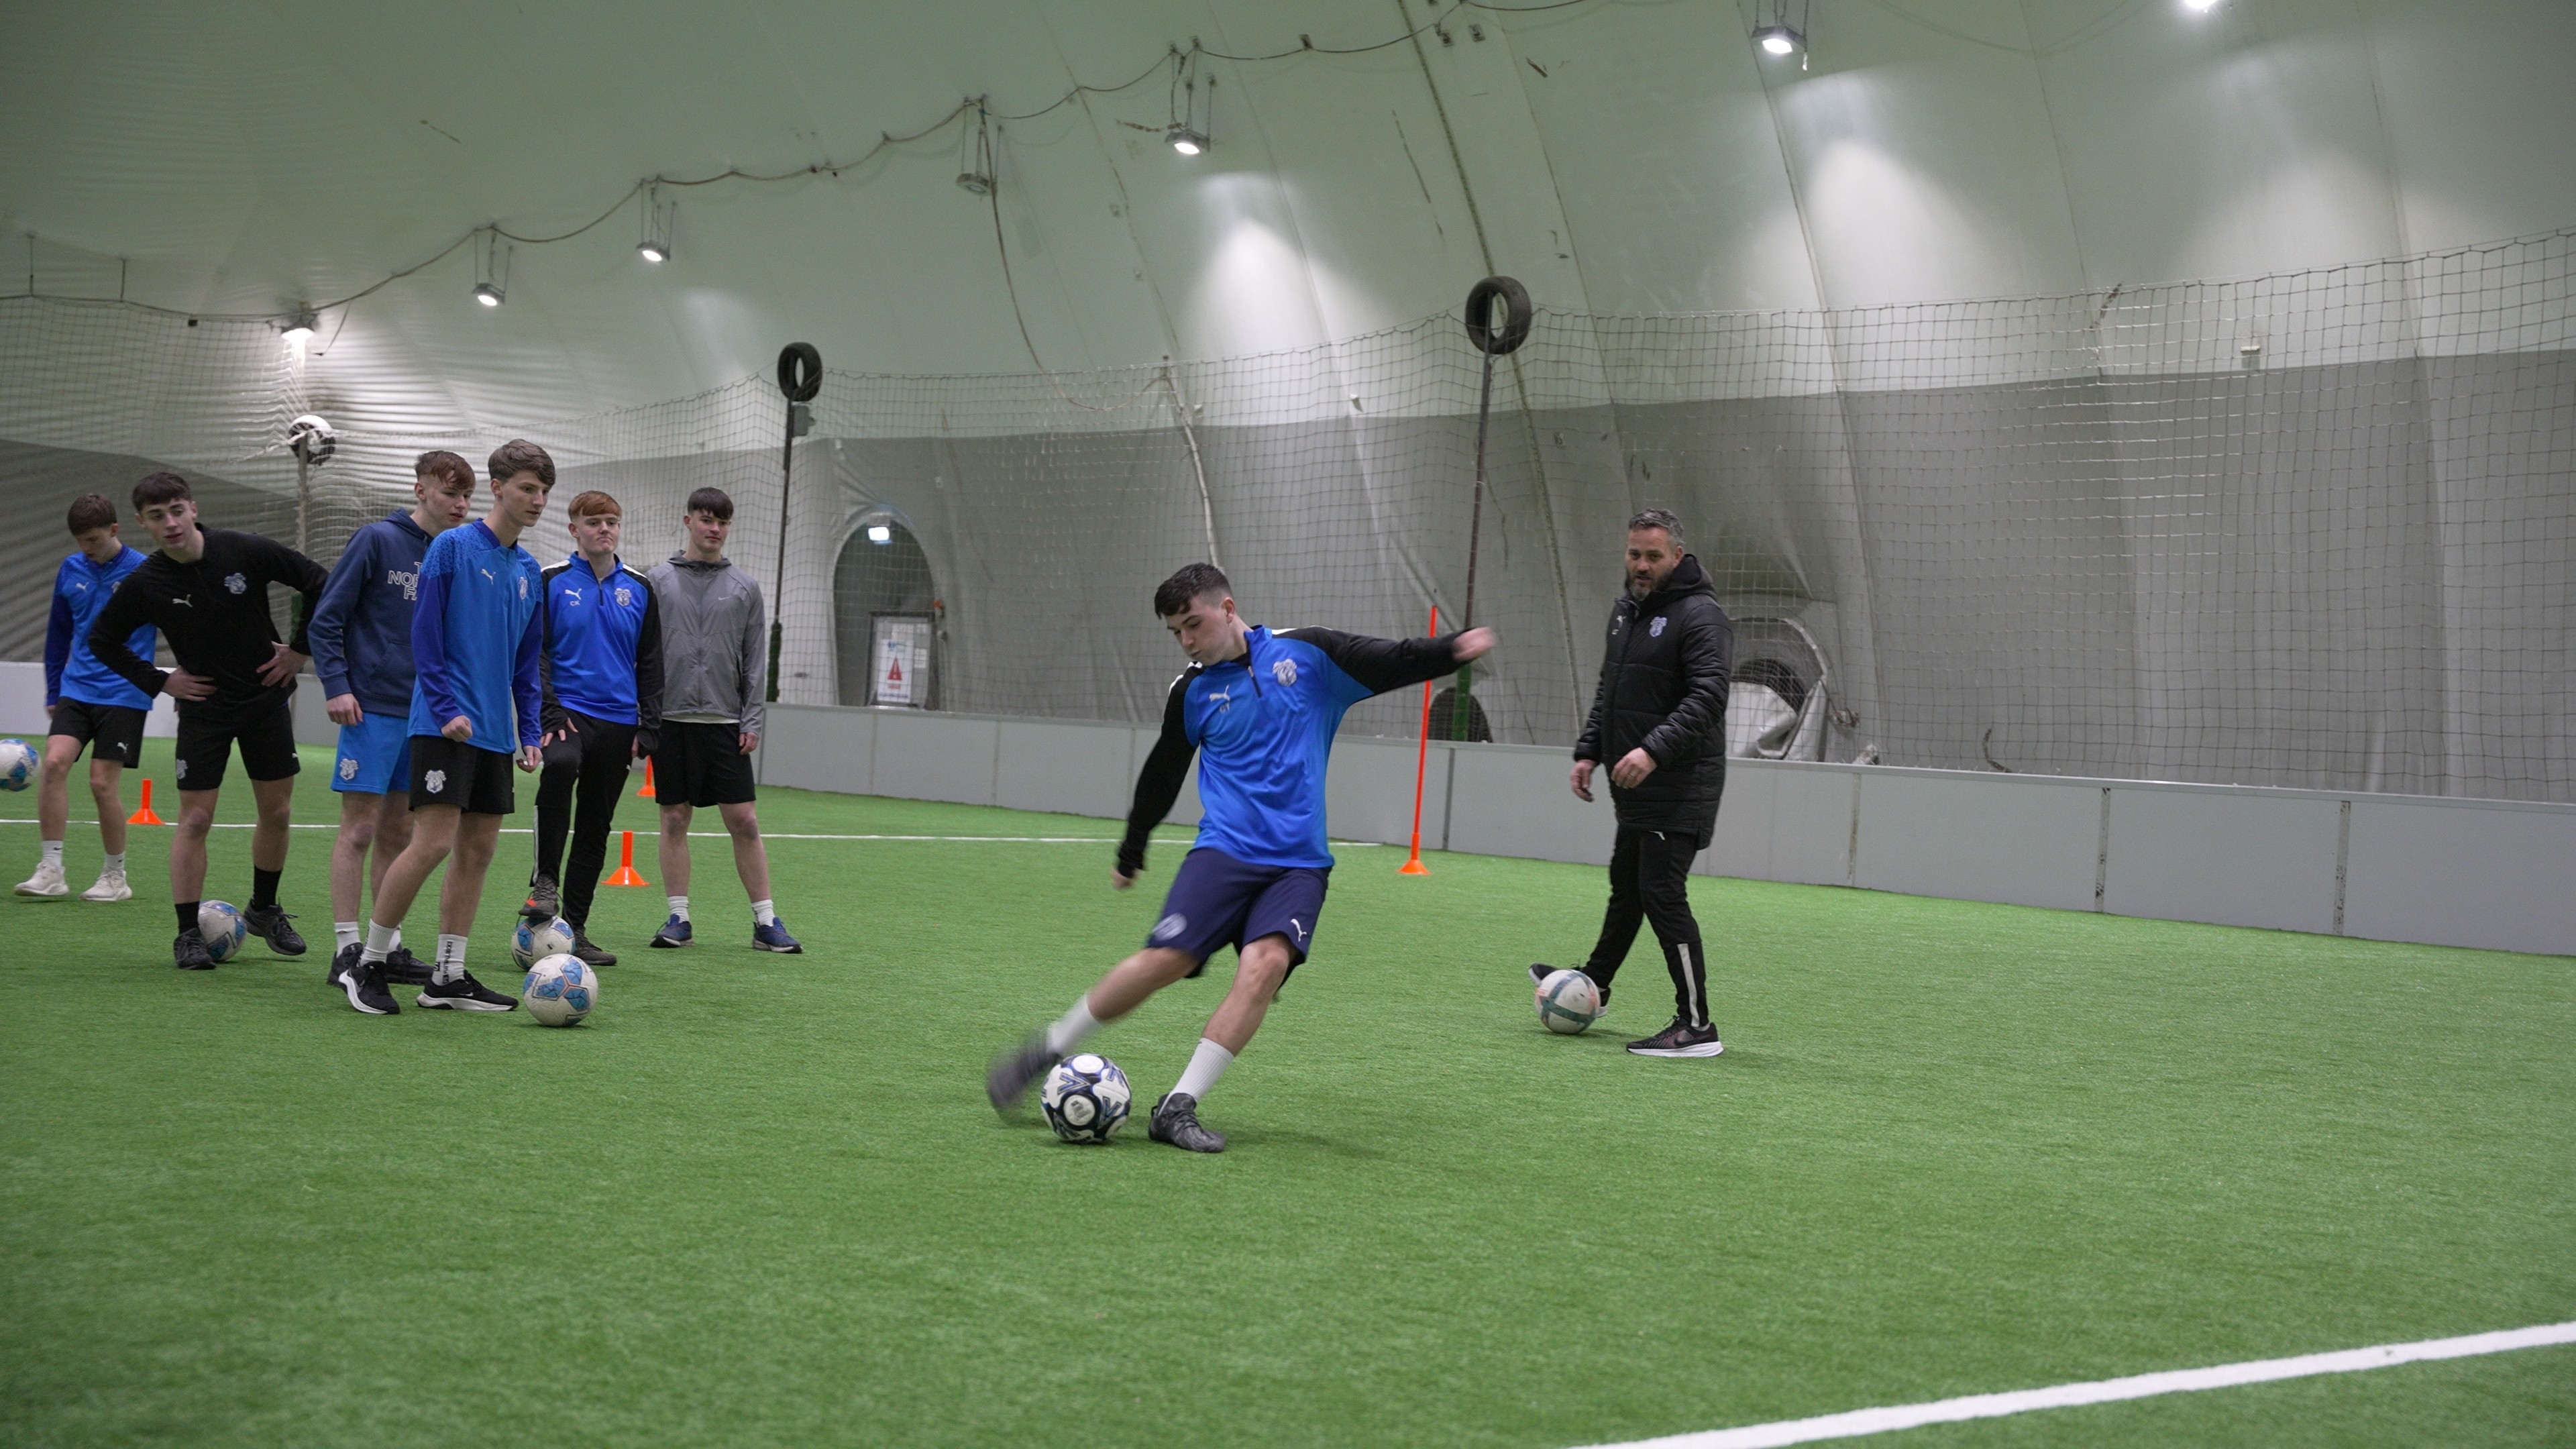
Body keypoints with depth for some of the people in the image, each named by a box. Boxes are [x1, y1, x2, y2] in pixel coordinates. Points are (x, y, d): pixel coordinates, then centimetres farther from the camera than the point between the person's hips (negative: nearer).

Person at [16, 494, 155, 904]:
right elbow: (58, 635, 19)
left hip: (124, 696, -4)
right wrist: (53, 693, 19)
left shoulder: (144, 572, -6)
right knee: (54, 762, -14)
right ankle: (50, 870, -9)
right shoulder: (70, 570, 8)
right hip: (76, 690, 4)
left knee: (104, 783, -5)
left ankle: (115, 877, 11)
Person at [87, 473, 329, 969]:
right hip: (204, 705, -1)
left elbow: (316, 582, -4)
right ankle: (187, 934, 2)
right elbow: (102, 639, 3)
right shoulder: (146, 583, -12)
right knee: (195, 818, -5)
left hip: (267, 697, 1)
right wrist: (158, 682, -3)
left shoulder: (244, 552, -14)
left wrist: (299, 648, -4)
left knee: (277, 812, 6)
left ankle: (264, 909, 27)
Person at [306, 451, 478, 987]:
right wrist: (336, 686, -13)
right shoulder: (377, 540, -7)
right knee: (359, 828, -5)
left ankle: (388, 948, 15)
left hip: (425, 713, 6)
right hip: (373, 708, -6)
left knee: (399, 832, 10)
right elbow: (326, 618, -6)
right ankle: (348, 949, -3)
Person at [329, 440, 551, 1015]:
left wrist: (529, 732, 12)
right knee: (433, 842, -13)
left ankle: (447, 978, 11)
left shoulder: (529, 570, 15)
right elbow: (425, 638, -9)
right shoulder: (452, 547, -5)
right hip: (446, 726, -7)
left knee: (479, 849, 5)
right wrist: (447, 709, -16)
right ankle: (366, 965, 0)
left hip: (495, 733, 7)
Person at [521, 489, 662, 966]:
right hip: (568, 709, -4)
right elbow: (535, 653, -2)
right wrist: (551, 712, -15)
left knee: (596, 828, 6)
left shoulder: (638, 589, 11)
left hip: (619, 721, 4)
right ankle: (545, 881, -26)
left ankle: (575, 928, 15)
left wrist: (648, 728, 5)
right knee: (560, 764, -36)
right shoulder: (552, 582, 1)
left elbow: (651, 663, 14)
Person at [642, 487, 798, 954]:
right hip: (670, 719, 0)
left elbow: (756, 660, 8)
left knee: (744, 822, -2)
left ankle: (766, 922, 2)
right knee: (674, 819, 3)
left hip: (724, 722, 0)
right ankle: (679, 919, 11)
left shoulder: (744, 587, 8)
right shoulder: (658, 581, 5)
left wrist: (752, 721, -1)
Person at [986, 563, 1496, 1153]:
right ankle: (1047, 1051, 5)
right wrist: (1130, 854, 28)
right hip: (1224, 852, 0)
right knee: (1165, 959, -15)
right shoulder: (1191, 692, 8)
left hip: (1299, 864, 0)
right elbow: (1161, 777, 21)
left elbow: (1399, 661, 2)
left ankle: (1178, 1107, -19)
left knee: (1266, 963, -23)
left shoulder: (1307, 655, 5)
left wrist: (1454, 649, -16)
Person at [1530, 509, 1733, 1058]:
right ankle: (1593, 985, 40)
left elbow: (1706, 698, -24)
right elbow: (1609, 691, 24)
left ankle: (1696, 1027, -10)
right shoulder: (1625, 612, 15)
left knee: (1662, 895, -13)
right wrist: (1589, 751, 13)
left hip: (1680, 788, -9)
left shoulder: (1700, 616, -13)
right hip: (1638, 787, 9)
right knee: (1626, 886, 23)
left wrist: (1654, 749, -34)